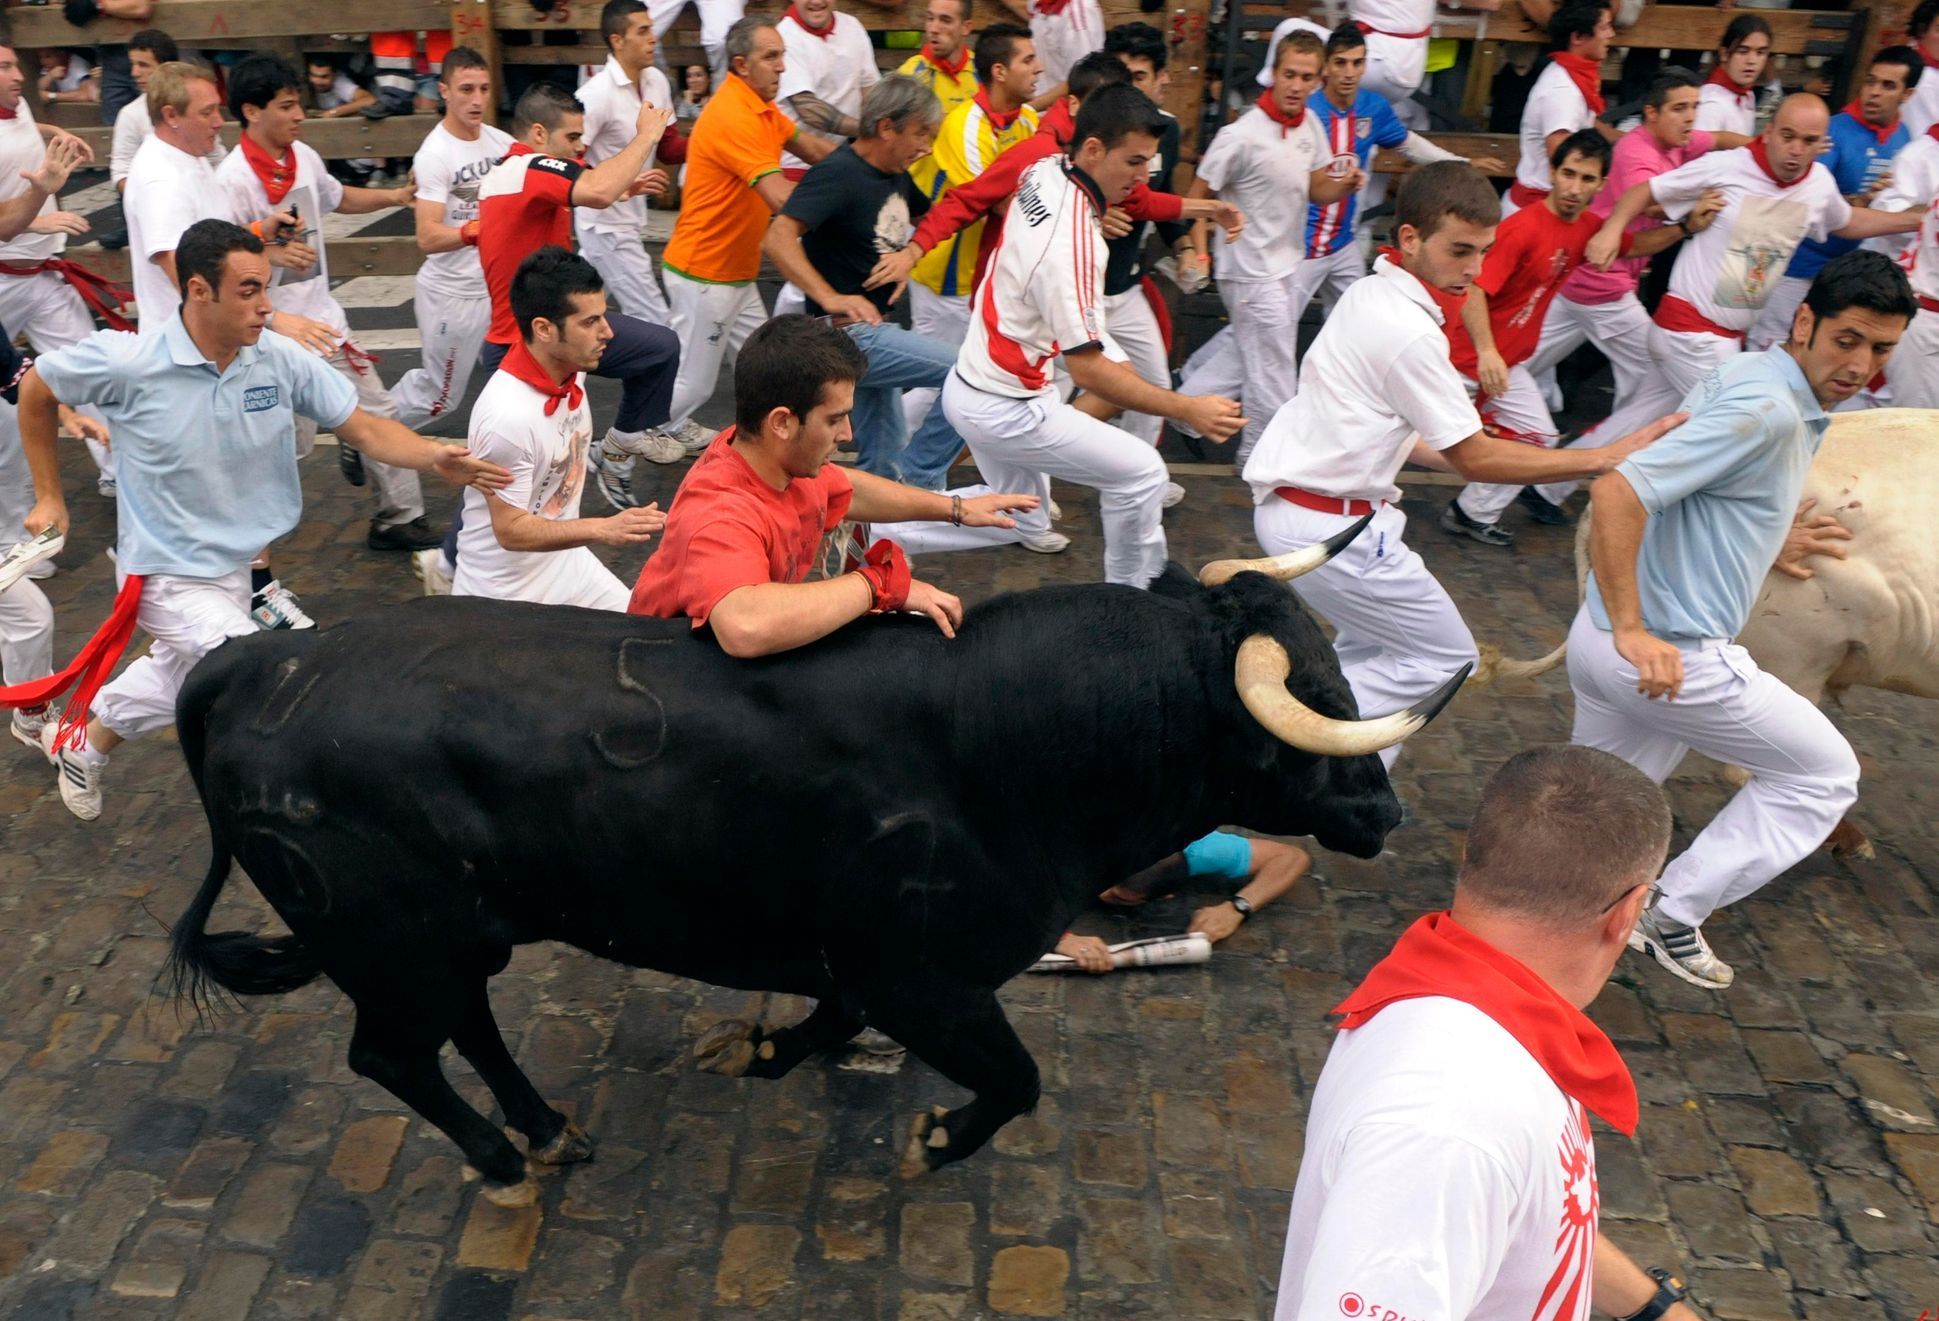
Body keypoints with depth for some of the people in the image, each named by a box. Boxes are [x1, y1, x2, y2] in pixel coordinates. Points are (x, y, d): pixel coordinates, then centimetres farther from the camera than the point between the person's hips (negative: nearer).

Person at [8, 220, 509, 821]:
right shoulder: (127, 361, -22)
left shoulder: (281, 359, -14)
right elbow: (36, 389, -4)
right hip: (170, 575, -6)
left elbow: (363, 428, -14)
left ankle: (82, 739, 58)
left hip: (234, 564, 6)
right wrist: (48, 496, 0)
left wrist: (435, 455, -33)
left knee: (179, 678, 30)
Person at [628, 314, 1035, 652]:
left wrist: (956, 509, 18)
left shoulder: (781, 457, -11)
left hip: (769, 650, 7)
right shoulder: (719, 518, -35)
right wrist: (879, 584, -41)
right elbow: (746, 628, -55)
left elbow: (847, 490, 13)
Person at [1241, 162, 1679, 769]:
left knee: (1370, 643, 26)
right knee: (1443, 656, 6)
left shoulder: (1368, 294, 8)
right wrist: (1605, 458, -12)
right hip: (1329, 527, -9)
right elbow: (1474, 459, -14)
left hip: (1286, 501, 9)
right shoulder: (1411, 334, -21)